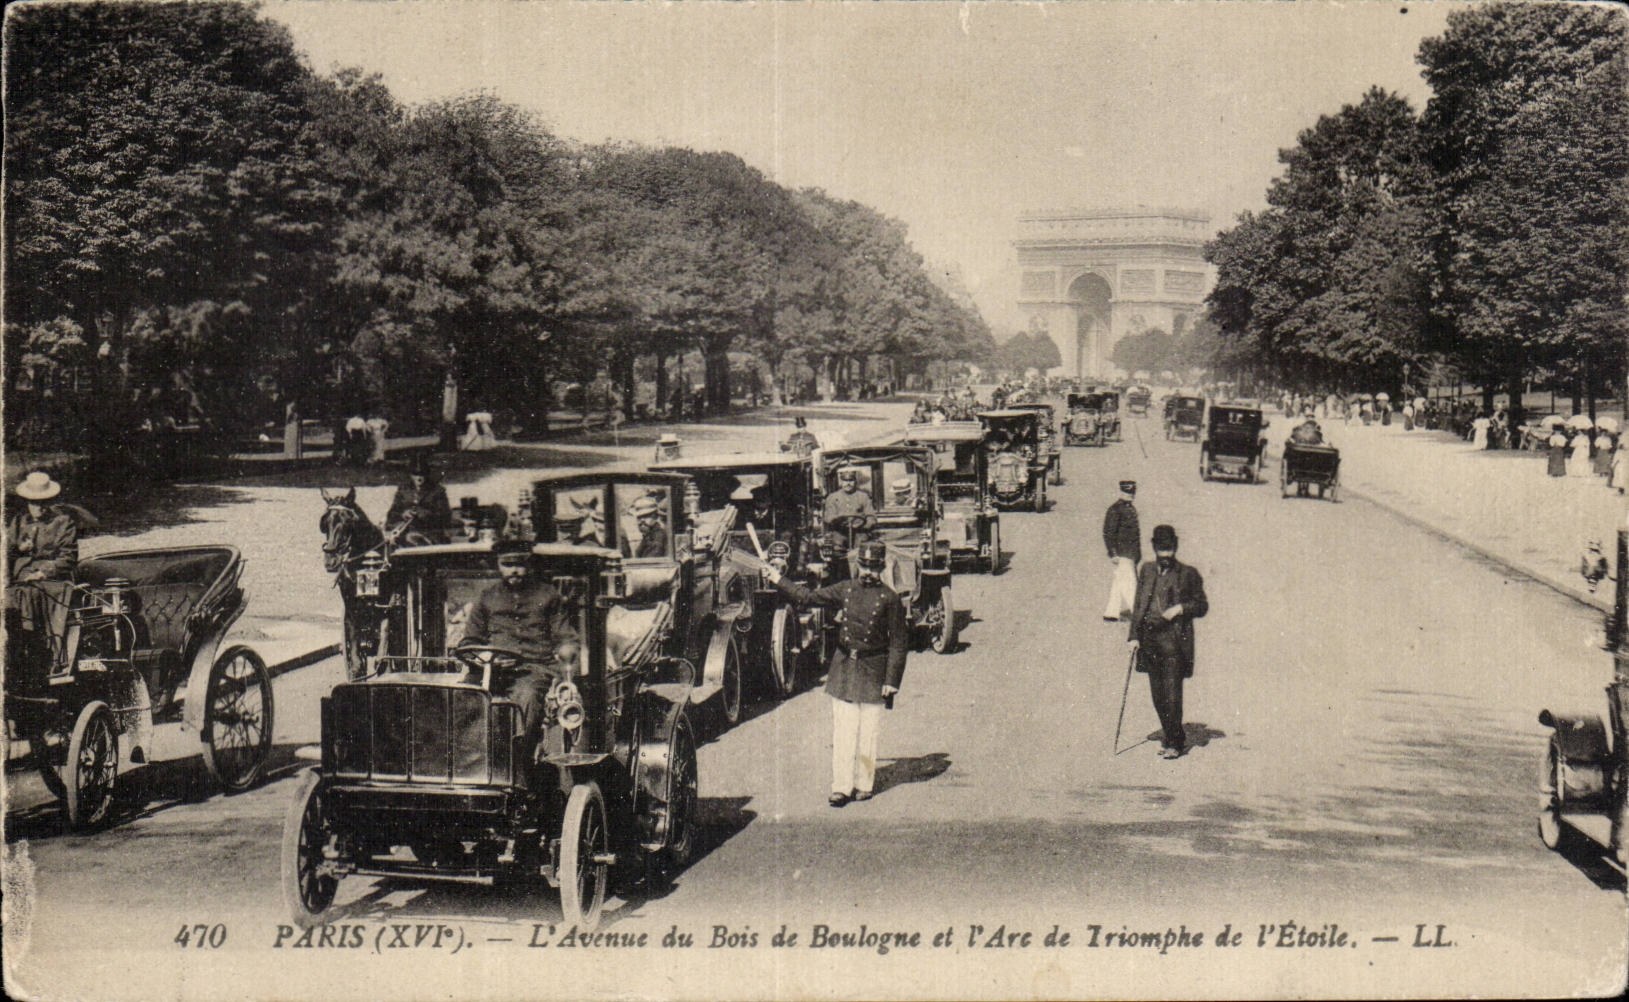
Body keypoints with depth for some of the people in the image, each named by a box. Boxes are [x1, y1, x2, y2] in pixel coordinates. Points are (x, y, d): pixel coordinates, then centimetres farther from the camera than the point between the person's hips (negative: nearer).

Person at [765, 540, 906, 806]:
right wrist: (779, 581, 11)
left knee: (868, 732, 4)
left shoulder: (890, 599, -5)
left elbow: (898, 643, -4)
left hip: (872, 670, -3)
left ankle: (864, 784, 18)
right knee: (842, 730, 0)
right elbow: (809, 597, 14)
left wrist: (892, 680, -8)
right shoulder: (846, 589, 6)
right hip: (843, 665, 3)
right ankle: (841, 787, 2)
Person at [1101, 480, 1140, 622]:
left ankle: (1111, 613, 17)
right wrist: (1113, 554, -18)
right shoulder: (1115, 510, -12)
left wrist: (1139, 552, 23)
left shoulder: (1131, 508, 15)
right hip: (1122, 554, -9)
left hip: (1132, 553, 9)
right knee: (1129, 584, -7)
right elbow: (1108, 533, -14)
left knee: (1119, 583, 11)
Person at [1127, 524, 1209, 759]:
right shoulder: (1147, 570, 13)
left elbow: (1203, 606, 5)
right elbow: (1138, 605, 16)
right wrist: (1134, 636, 10)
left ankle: (1174, 742, 0)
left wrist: (1180, 608, -12)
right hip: (1149, 638, 5)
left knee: (1171, 694, -9)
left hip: (1174, 640, -5)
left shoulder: (1188, 574, 1)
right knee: (1157, 693, 8)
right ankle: (1170, 735, 22)